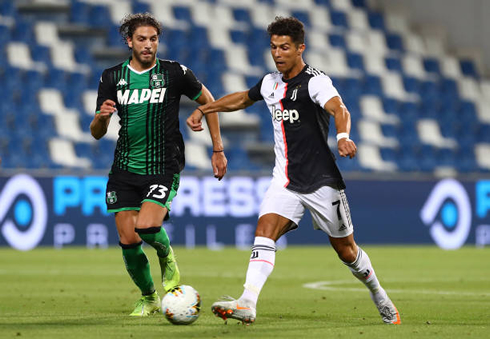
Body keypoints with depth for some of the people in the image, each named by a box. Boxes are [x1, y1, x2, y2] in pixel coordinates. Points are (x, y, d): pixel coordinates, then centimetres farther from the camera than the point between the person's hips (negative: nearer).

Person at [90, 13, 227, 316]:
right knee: (128, 240, -2)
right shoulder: (112, 78, 3)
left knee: (147, 228, -24)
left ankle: (167, 257, 12)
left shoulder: (175, 73, -4)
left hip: (164, 168, -3)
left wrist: (218, 149, 10)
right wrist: (102, 117, -18)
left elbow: (207, 100, 11)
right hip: (125, 169, 3)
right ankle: (149, 299, 21)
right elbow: (97, 133, 7)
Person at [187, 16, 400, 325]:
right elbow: (243, 99, 29)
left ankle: (380, 297, 32)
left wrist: (343, 136, -53)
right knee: (265, 231, -20)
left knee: (346, 251, 6)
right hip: (285, 181, 5)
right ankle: (247, 304, -32)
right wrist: (203, 110, 26)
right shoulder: (271, 82, 8)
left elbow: (339, 109, -32)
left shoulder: (315, 82, -13)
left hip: (322, 181, -5)